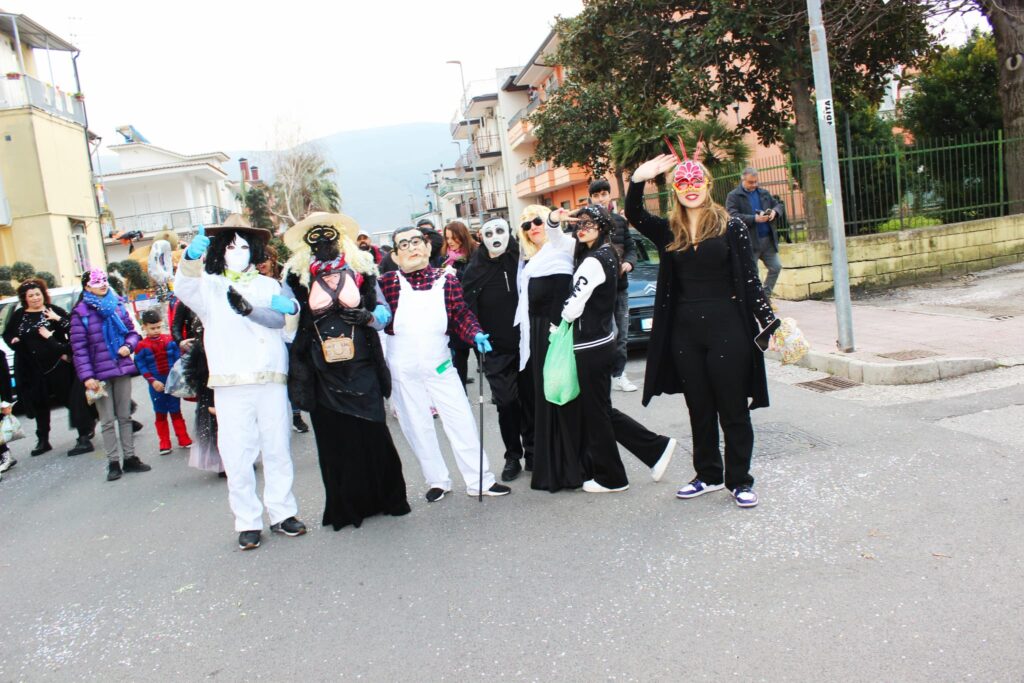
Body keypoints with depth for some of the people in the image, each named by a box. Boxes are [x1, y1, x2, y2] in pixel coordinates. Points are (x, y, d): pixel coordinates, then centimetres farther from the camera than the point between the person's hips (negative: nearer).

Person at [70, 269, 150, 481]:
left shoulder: (118, 305, 6)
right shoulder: (81, 312, -7)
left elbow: (132, 331, 14)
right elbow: (79, 347, -9)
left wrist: (128, 345, -8)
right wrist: (87, 376, -15)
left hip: (122, 368, 4)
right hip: (100, 373, -4)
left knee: (125, 416, 11)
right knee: (107, 420, 3)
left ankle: (130, 458, 18)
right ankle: (113, 463, 9)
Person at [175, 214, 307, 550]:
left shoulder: (268, 285, 16)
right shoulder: (209, 286, 11)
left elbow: (278, 319, -3)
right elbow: (184, 289, -12)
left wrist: (248, 308, -23)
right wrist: (190, 257, -32)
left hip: (271, 378, 2)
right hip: (231, 383, -1)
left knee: (278, 450, 5)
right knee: (237, 454, -2)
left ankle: (282, 513, 17)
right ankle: (248, 522, 9)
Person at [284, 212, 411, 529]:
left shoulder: (360, 268, 6)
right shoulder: (299, 276, 5)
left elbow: (384, 310, 8)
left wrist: (367, 316, -11)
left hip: (361, 368, 0)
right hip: (323, 373, 1)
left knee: (372, 432, 1)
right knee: (334, 439, 5)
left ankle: (384, 497, 18)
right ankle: (346, 506, 18)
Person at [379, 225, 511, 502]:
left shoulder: (447, 280, -3)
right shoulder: (387, 282, -5)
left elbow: (462, 315, 1)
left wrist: (475, 335, -16)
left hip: (439, 364, 0)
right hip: (402, 368, 0)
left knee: (462, 421, 3)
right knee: (417, 426, 10)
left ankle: (479, 480, 17)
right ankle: (437, 481, 28)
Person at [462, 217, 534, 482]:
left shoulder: (521, 260, -2)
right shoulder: (475, 269, -1)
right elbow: (468, 309, -5)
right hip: (497, 349, 0)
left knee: (530, 400, 8)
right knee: (506, 403, 3)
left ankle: (532, 452, 24)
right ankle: (513, 456, 18)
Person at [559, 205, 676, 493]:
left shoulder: (592, 261, -17)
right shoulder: (607, 255, 12)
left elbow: (573, 307, -19)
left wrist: (560, 323, 0)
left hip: (591, 347, -9)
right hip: (602, 340, 9)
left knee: (595, 412, 4)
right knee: (602, 409, 17)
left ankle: (609, 478, 17)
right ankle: (657, 448, 20)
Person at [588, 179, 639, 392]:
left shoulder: (619, 220, 9)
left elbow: (631, 247, 13)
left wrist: (629, 263, -7)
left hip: (621, 284, 6)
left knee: (622, 334, 11)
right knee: (610, 333, -11)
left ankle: (618, 375, 22)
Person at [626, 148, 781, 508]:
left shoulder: (731, 226, -2)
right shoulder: (668, 231, 7)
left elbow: (751, 279, -2)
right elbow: (634, 215, -7)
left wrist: (767, 324, -6)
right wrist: (638, 180, -22)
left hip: (726, 327, -3)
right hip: (684, 332, 4)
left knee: (733, 409, 4)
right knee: (699, 410, 14)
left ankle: (739, 481, 17)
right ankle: (708, 475, 28)